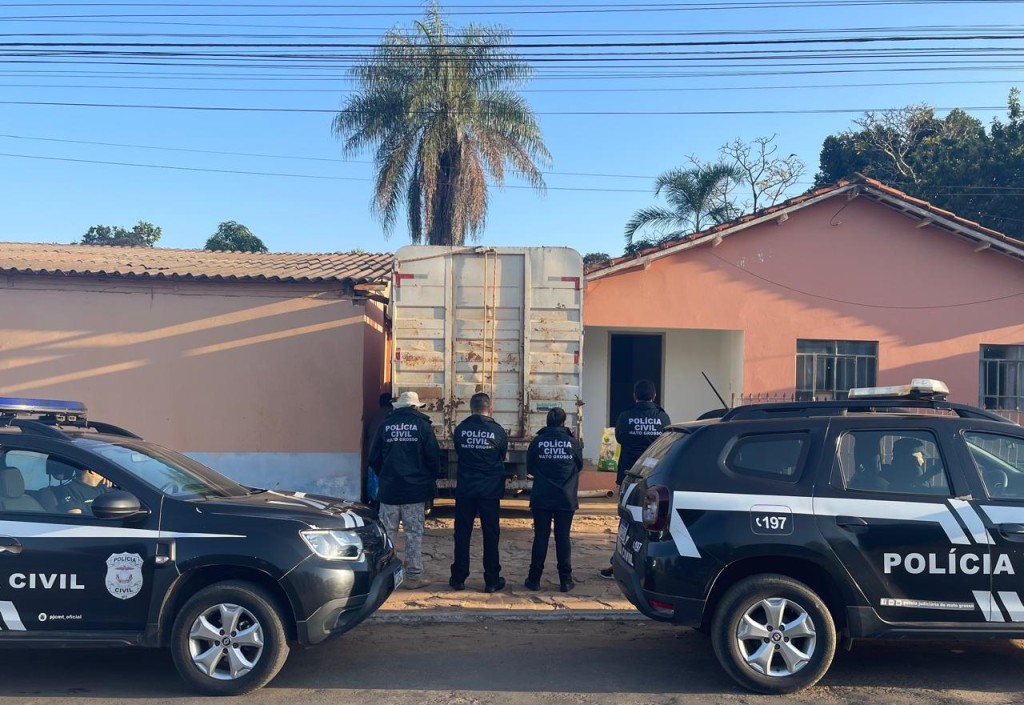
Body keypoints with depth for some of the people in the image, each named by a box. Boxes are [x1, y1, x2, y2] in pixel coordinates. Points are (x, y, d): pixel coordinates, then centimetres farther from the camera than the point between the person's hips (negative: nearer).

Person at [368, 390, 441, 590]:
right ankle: (414, 576, 5)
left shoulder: (385, 425, 4)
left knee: (386, 532, 8)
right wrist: (432, 478, 10)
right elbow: (433, 455, -5)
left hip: (389, 488, 2)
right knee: (414, 533, 3)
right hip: (416, 488, -2)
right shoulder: (422, 424, -3)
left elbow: (374, 457, 6)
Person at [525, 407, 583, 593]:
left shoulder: (537, 442, -4)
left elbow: (529, 469, 7)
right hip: (565, 499, 0)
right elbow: (579, 466, 11)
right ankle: (565, 580, 9)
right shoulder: (573, 442, -4)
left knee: (540, 537, 6)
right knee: (563, 538, 6)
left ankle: (534, 579, 10)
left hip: (541, 499, 0)